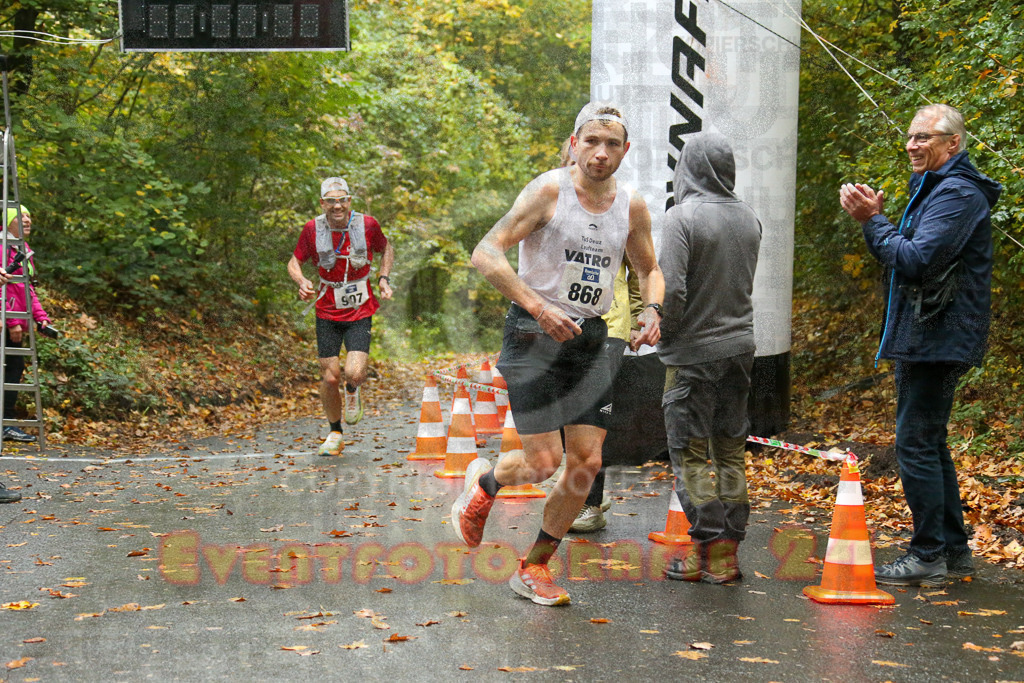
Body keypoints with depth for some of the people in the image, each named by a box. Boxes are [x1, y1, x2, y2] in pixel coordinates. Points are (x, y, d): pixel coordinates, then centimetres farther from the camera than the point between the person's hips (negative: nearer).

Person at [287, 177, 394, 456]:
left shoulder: (367, 224, -7)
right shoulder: (312, 229, -7)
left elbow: (386, 248, 14)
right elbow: (295, 261, 7)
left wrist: (383, 278, 0)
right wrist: (302, 282, -13)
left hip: (360, 312, -1)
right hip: (327, 313, 1)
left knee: (355, 373, -18)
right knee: (330, 378, 2)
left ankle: (352, 391, 22)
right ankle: (335, 435, 24)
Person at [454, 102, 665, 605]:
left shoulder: (632, 207, 6)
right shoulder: (549, 190, -11)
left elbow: (649, 268, 22)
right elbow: (486, 253, -17)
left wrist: (652, 309, 1)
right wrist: (538, 307, -26)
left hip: (590, 339, 6)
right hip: (534, 335, -5)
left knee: (587, 462, 0)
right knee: (543, 462, -11)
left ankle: (533, 568, 16)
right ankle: (483, 483, 24)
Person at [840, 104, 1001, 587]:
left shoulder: (958, 194, -14)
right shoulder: (932, 188, 20)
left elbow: (917, 261, -24)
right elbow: (902, 258, 20)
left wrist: (873, 221, -15)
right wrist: (873, 218, 5)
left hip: (938, 341, -11)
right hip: (921, 340, 11)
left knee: (916, 445, -9)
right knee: (929, 444, 14)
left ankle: (928, 557, -3)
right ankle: (953, 551, 21)